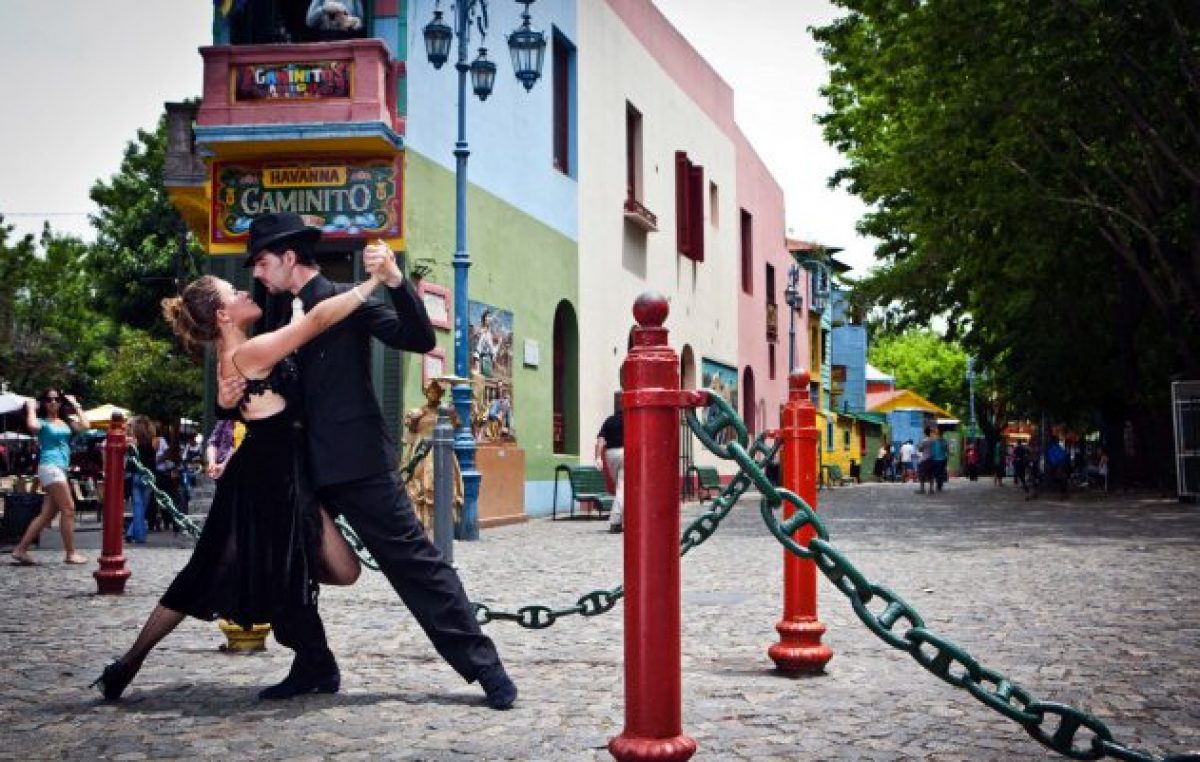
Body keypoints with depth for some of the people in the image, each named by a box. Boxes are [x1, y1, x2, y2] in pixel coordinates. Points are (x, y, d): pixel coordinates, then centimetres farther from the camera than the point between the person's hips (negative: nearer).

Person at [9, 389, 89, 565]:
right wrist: (31, 408, -7)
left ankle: (20, 550, 10)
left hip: (61, 469, 7)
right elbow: (32, 426, -24)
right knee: (68, 509, -10)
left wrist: (75, 406, 11)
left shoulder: (66, 422, 16)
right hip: (50, 467, -7)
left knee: (47, 514, 7)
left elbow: (84, 426, 1)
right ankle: (70, 554, -6)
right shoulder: (43, 422, -1)